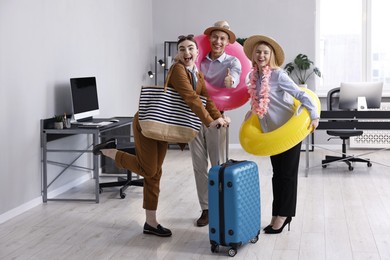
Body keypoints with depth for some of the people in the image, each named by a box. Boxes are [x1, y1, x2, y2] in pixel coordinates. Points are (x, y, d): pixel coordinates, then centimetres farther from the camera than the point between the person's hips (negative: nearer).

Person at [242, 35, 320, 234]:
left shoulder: (278, 75, -17)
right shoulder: (254, 77, 3)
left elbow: (301, 95, -20)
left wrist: (314, 116, -26)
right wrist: (251, 113, 10)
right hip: (271, 132, 7)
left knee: (287, 174, 2)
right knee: (277, 174, 11)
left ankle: (284, 215, 11)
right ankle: (277, 214, 19)